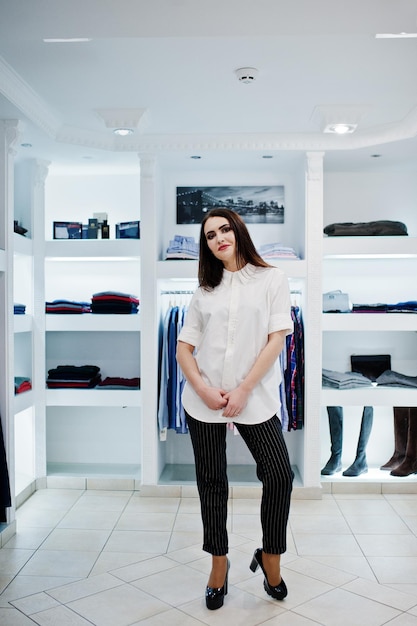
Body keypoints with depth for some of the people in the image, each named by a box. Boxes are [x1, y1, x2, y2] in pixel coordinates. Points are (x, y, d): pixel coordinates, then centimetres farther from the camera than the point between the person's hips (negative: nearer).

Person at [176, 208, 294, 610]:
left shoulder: (272, 279, 3)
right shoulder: (205, 290, 10)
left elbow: (276, 339, -5)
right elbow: (183, 348, 7)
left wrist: (243, 391, -11)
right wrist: (203, 390, -10)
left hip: (255, 398, -2)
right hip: (204, 400, 2)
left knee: (279, 476, -9)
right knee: (211, 482, 8)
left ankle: (270, 557, 16)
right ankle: (218, 564, 26)